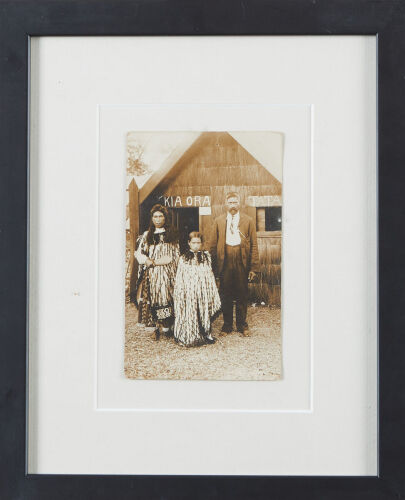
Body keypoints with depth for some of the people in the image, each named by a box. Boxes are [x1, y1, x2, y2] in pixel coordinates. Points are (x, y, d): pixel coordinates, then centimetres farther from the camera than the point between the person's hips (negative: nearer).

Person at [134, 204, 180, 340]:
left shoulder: (171, 234, 8)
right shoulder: (147, 235, 13)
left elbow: (175, 256, 1)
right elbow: (139, 253, 8)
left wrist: (155, 262, -9)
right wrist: (147, 261, -13)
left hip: (167, 273, -1)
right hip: (151, 274, 2)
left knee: (166, 298, -9)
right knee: (153, 299, -3)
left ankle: (166, 327, -4)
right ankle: (157, 327, 2)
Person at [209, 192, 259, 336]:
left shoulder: (248, 221, 5)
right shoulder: (218, 221, 8)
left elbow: (254, 245, 3)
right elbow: (213, 245, 8)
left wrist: (254, 267, -3)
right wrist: (214, 266, 2)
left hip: (242, 263, -1)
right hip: (224, 263, 1)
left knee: (242, 295, 6)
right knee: (225, 295, 6)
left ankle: (242, 325, 18)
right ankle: (227, 324, 19)